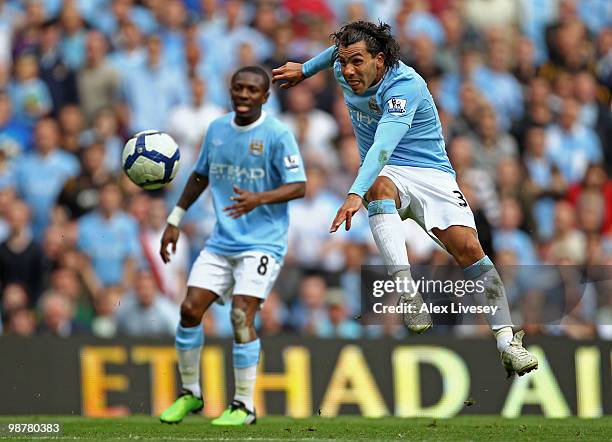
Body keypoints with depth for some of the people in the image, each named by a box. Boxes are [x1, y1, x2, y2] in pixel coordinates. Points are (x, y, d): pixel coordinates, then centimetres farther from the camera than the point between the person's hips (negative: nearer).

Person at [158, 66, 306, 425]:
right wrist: (175, 221, 18)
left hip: (263, 243, -6)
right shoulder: (217, 129, 7)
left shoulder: (277, 135, -10)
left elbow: (299, 187, -15)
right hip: (221, 242, 6)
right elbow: (201, 176, 21)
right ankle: (190, 395, 15)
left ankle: (244, 406, -5)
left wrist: (259, 199, -32)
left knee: (242, 317, -17)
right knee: (190, 310, -3)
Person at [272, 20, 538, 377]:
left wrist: (356, 194, -52)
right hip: (385, 175, 4)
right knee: (380, 186, -35)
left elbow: (383, 146, -39)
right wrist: (306, 69, 36)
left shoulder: (405, 86, -25)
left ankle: (507, 341, -19)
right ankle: (406, 290, -51)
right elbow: (338, 50, 25)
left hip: (430, 172, -4)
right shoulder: (345, 72, -3)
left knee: (468, 247, -22)